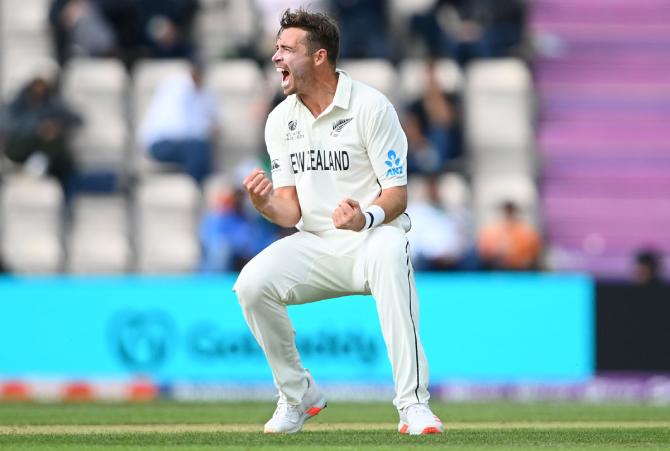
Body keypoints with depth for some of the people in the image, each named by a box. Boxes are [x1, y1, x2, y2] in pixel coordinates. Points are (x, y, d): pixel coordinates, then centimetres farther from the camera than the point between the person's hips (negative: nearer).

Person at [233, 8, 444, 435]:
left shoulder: (371, 107, -10)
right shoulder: (281, 120, 7)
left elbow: (397, 194, -12)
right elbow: (291, 209, 5)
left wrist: (367, 217, -34)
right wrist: (268, 205, -19)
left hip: (372, 238, -5)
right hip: (314, 245, 5)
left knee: (389, 255, -40)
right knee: (252, 284, -22)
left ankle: (413, 404, -40)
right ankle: (298, 395, 1)